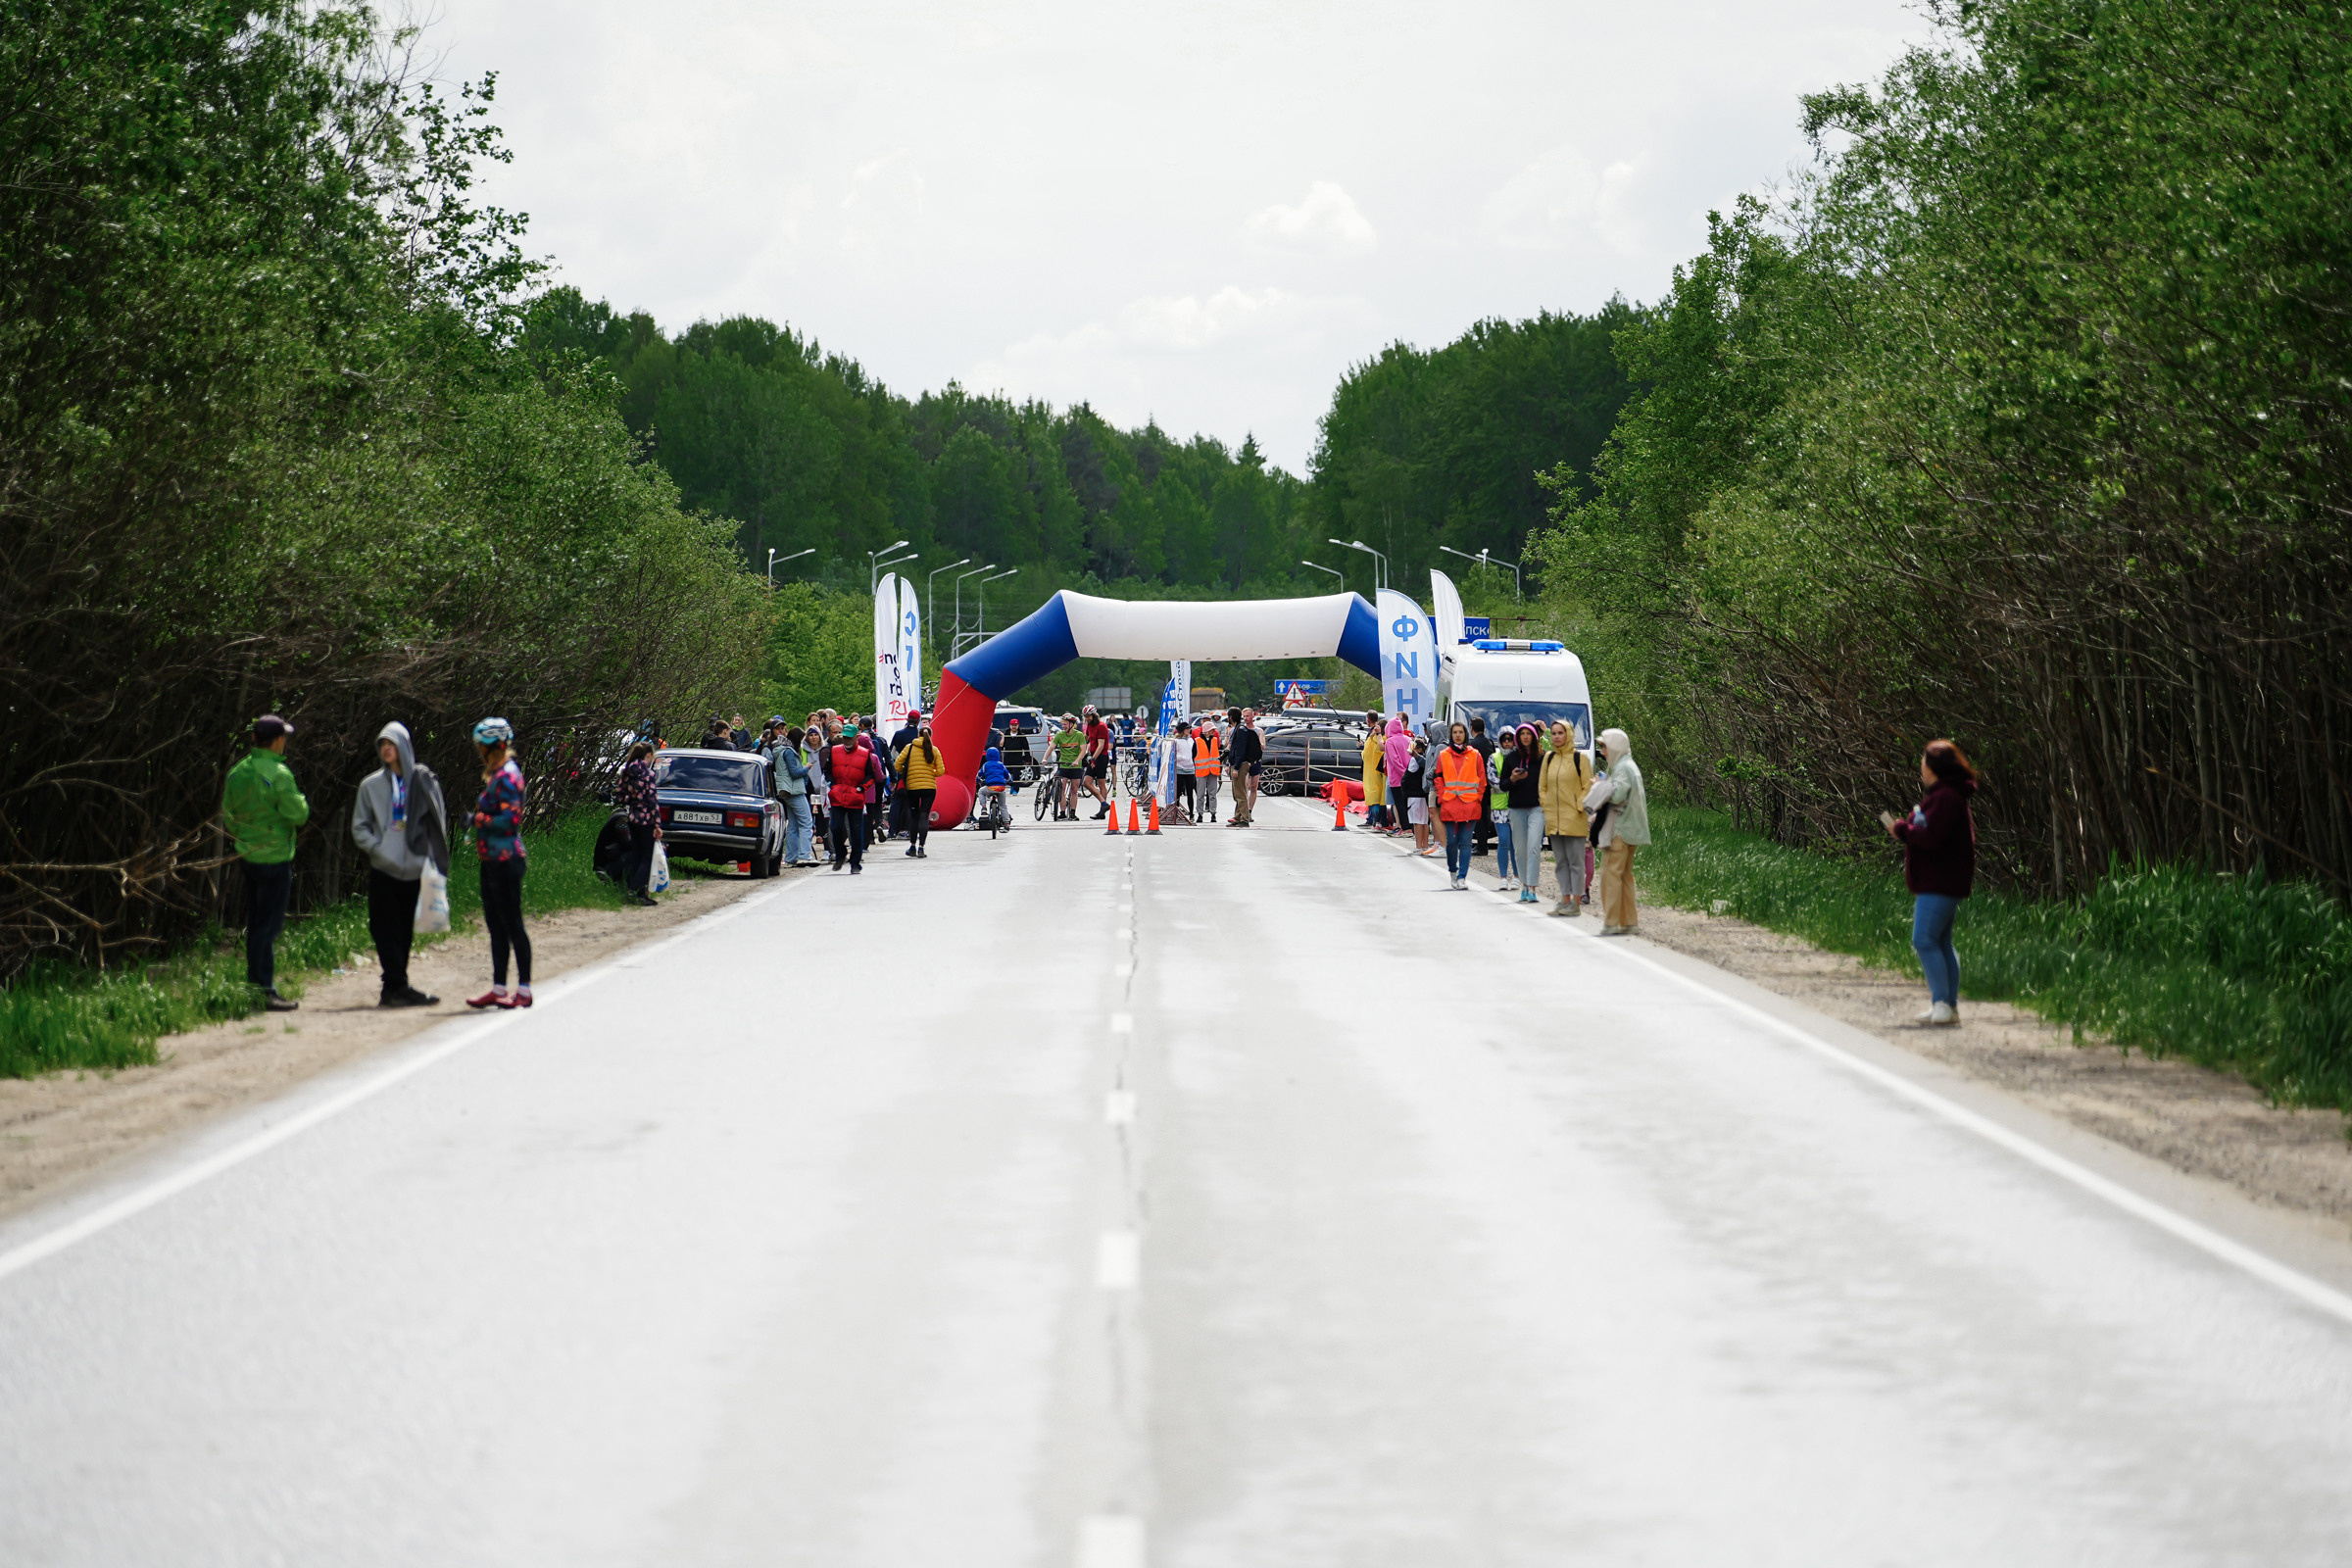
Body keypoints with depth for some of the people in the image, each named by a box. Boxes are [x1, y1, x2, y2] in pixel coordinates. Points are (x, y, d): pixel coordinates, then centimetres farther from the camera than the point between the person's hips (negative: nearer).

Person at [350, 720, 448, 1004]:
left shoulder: (424, 782, 5)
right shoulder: (371, 785, 6)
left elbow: (437, 825, 8)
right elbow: (359, 827, 8)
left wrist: (432, 860, -3)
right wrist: (377, 848, -9)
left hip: (413, 870, 1)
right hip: (383, 871, -1)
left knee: (404, 933, 5)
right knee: (387, 931, -6)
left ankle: (393, 990, 11)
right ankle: (398, 987, -6)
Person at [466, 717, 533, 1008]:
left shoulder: (507, 776, -14)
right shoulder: (497, 774, 15)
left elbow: (511, 819, -20)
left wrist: (479, 819, -11)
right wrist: (479, 817, 10)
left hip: (505, 860, -10)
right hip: (493, 860, 10)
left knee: (511, 924, -5)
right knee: (496, 926, 12)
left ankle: (524, 990, 0)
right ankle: (498, 989, 17)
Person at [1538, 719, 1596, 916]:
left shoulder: (1580, 758, -4)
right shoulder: (1549, 758, 12)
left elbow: (1588, 787, -4)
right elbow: (1542, 786, 19)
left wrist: (1579, 808, -10)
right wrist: (1546, 806, 9)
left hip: (1574, 819, -6)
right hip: (1553, 819, 6)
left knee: (1575, 861, -4)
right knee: (1560, 861, 8)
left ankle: (1576, 902, -2)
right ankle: (1565, 899, 13)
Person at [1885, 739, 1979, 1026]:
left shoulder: (1946, 798, -16)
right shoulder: (1942, 795, 18)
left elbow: (1931, 838, -24)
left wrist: (1900, 828, -11)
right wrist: (1903, 828, 8)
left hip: (1940, 883, -11)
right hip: (1939, 881, 11)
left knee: (1924, 940, -13)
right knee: (1941, 943, 13)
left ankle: (1942, 1004, -16)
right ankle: (1949, 1006, 16)